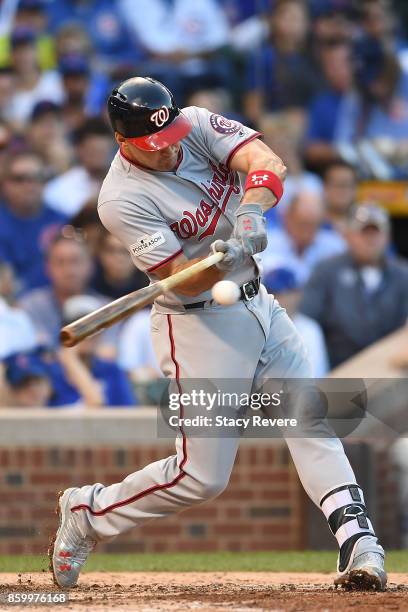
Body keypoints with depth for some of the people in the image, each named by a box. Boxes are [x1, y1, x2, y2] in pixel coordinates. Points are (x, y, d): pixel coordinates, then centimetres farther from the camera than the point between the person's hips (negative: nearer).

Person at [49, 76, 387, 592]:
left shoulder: (197, 125, -6)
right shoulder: (122, 200, -21)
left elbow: (268, 164, -21)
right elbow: (184, 280, -24)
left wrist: (250, 211, -40)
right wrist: (222, 260, -45)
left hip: (258, 303, 6)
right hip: (197, 325, -6)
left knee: (311, 419, -3)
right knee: (201, 475, -4)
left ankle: (357, 540, -5)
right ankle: (86, 513, 15)